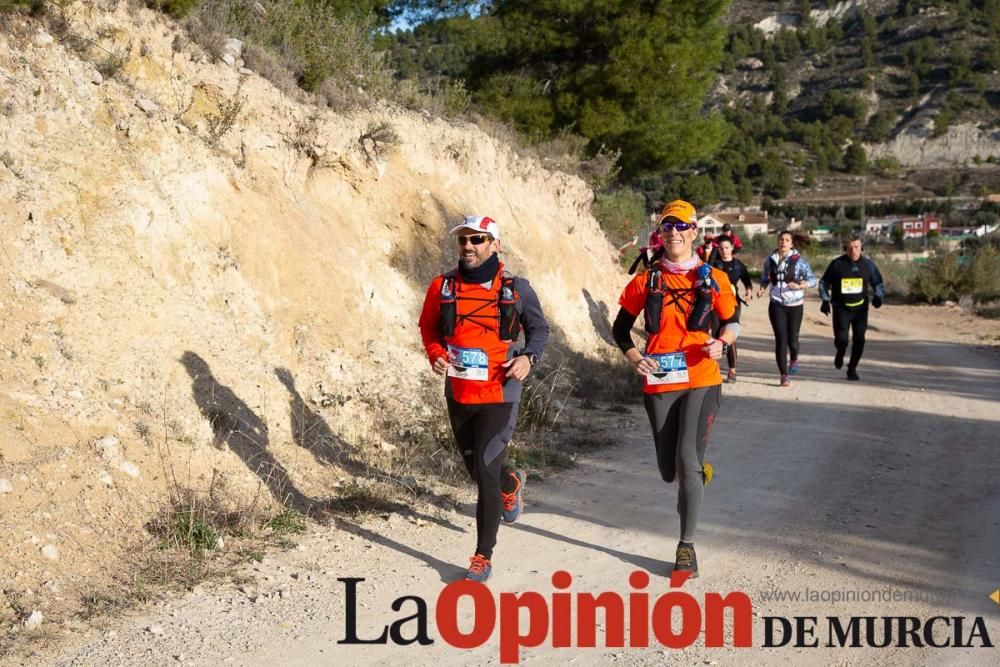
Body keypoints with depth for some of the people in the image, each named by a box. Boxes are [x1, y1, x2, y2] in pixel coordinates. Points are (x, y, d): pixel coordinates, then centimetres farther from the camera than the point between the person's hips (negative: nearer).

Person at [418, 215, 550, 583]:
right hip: (458, 394, 4)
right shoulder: (443, 286, 0)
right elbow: (428, 328, 12)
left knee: (486, 470, -11)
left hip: (499, 394, -4)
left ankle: (483, 556, 1)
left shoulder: (516, 289, -5)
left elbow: (539, 328, 7)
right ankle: (511, 483, 55)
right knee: (476, 468, 19)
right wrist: (436, 356, -7)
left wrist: (529, 357, -12)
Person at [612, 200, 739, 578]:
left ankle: (687, 546, 2)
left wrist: (722, 343, -11)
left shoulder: (712, 279, 3)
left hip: (701, 381, -2)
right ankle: (698, 474, 46)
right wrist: (634, 358, -8)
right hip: (659, 382, 2)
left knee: (687, 462, -13)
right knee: (669, 471, 7)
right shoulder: (646, 280, 4)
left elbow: (732, 322, 11)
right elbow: (620, 328, 10)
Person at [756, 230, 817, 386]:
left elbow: (812, 279, -8)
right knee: (781, 339, -5)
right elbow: (765, 278, 17)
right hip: (776, 304, 1)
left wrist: (799, 285, -25)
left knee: (792, 338, 4)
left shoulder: (798, 260, -6)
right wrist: (762, 288, -3)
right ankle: (784, 375, 2)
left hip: (795, 304, -1)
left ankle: (794, 359, 39)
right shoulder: (770, 260, 4)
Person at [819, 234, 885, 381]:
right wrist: (825, 300, -6)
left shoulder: (868, 264, 3)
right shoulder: (837, 264, -2)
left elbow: (878, 283, 13)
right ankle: (840, 353, 24)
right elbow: (824, 282, 7)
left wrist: (878, 296, -7)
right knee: (841, 339, -12)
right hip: (841, 308, -2)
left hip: (860, 308, 2)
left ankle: (852, 369, 14)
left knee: (859, 340, -3)